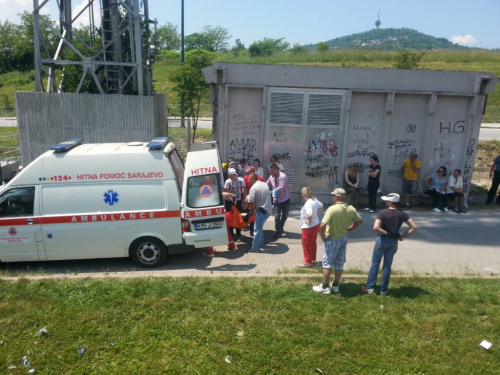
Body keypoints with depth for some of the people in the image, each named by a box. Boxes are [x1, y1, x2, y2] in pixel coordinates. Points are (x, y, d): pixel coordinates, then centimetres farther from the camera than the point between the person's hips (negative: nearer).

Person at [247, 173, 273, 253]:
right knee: (260, 228, 23)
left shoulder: (253, 188, -14)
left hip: (261, 210, -9)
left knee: (257, 229, 0)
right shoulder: (265, 184, 12)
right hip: (268, 209, 9)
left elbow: (252, 202, -15)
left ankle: (255, 248, 6)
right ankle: (260, 244, 32)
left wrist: (251, 211, 2)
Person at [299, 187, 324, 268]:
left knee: (306, 245, 6)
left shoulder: (308, 203, -28)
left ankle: (308, 262, 17)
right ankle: (313, 259, 37)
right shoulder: (314, 199, 0)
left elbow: (310, 215, -41)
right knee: (312, 243, 22)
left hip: (309, 227, -9)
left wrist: (309, 221, -23)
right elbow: (321, 206, 16)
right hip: (316, 224, 9)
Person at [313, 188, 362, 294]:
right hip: (344, 238, 6)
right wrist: (348, 229, 11)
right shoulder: (351, 209, -5)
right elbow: (359, 221, 9)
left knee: (327, 264, 6)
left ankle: (324, 287, 15)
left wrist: (323, 237, -14)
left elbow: (322, 226, -30)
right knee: (340, 263, 16)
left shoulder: (332, 209, -25)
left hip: (332, 240, -6)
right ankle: (336, 285, 28)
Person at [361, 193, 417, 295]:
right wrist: (403, 236, 1)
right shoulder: (402, 213, -2)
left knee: (375, 264, 8)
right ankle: (383, 289, 20)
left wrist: (386, 233, -11)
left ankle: (370, 287, 12)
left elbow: (376, 227, -25)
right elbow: (414, 227, -2)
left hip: (382, 240, -4)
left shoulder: (383, 212, -15)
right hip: (394, 242, 4)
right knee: (387, 266, 12)